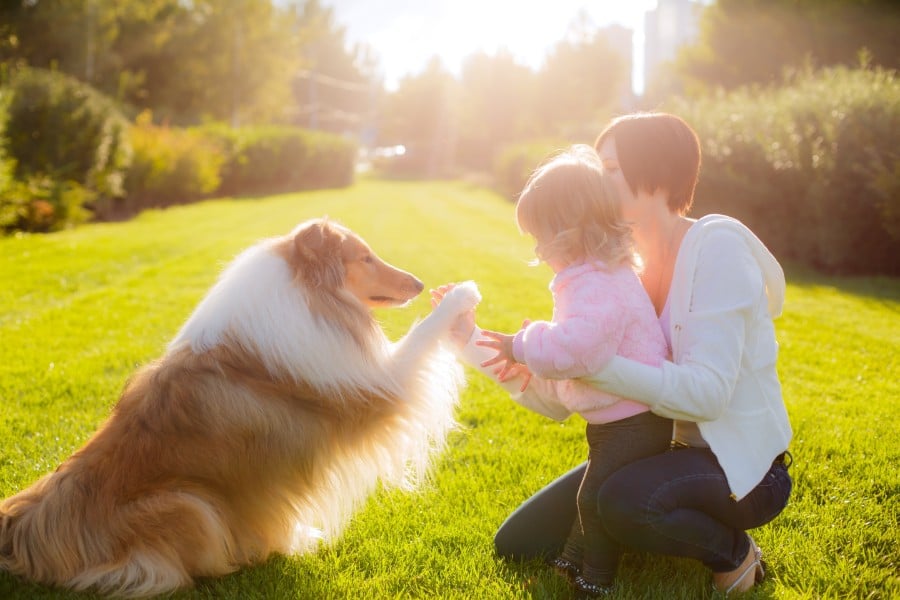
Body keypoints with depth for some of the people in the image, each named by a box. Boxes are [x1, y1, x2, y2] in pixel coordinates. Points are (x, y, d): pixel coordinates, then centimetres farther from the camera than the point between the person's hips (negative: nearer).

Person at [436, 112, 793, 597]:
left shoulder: (717, 246, -19)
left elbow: (707, 392, -30)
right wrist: (474, 343, -12)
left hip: (743, 467, -7)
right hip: (668, 449, 7)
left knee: (624, 501, -38)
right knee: (517, 542, 5)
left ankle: (734, 552, -7)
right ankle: (678, 526, 17)